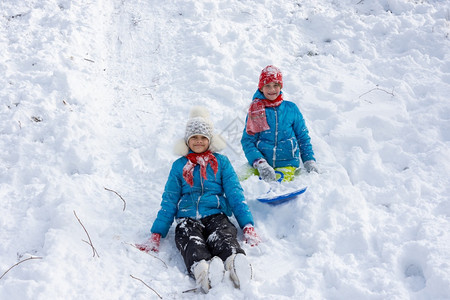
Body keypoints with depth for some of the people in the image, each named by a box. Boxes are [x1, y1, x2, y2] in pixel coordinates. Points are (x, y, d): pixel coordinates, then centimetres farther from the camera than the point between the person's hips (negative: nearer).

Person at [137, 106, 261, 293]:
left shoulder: (221, 162, 19)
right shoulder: (179, 166, 21)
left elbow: (235, 195, 13)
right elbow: (169, 201, 17)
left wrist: (248, 227, -2)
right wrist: (156, 235, 6)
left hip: (216, 215, 0)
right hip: (187, 218, 0)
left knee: (223, 239, -37)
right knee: (192, 244, -37)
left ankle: (235, 263, -70)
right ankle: (203, 271, -69)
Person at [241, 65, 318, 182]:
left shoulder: (291, 108, 11)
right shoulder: (255, 110, 7)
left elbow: (303, 137, 18)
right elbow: (247, 140, 2)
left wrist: (310, 161, 8)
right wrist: (260, 164, -13)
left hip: (287, 164, 0)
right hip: (262, 162, 0)